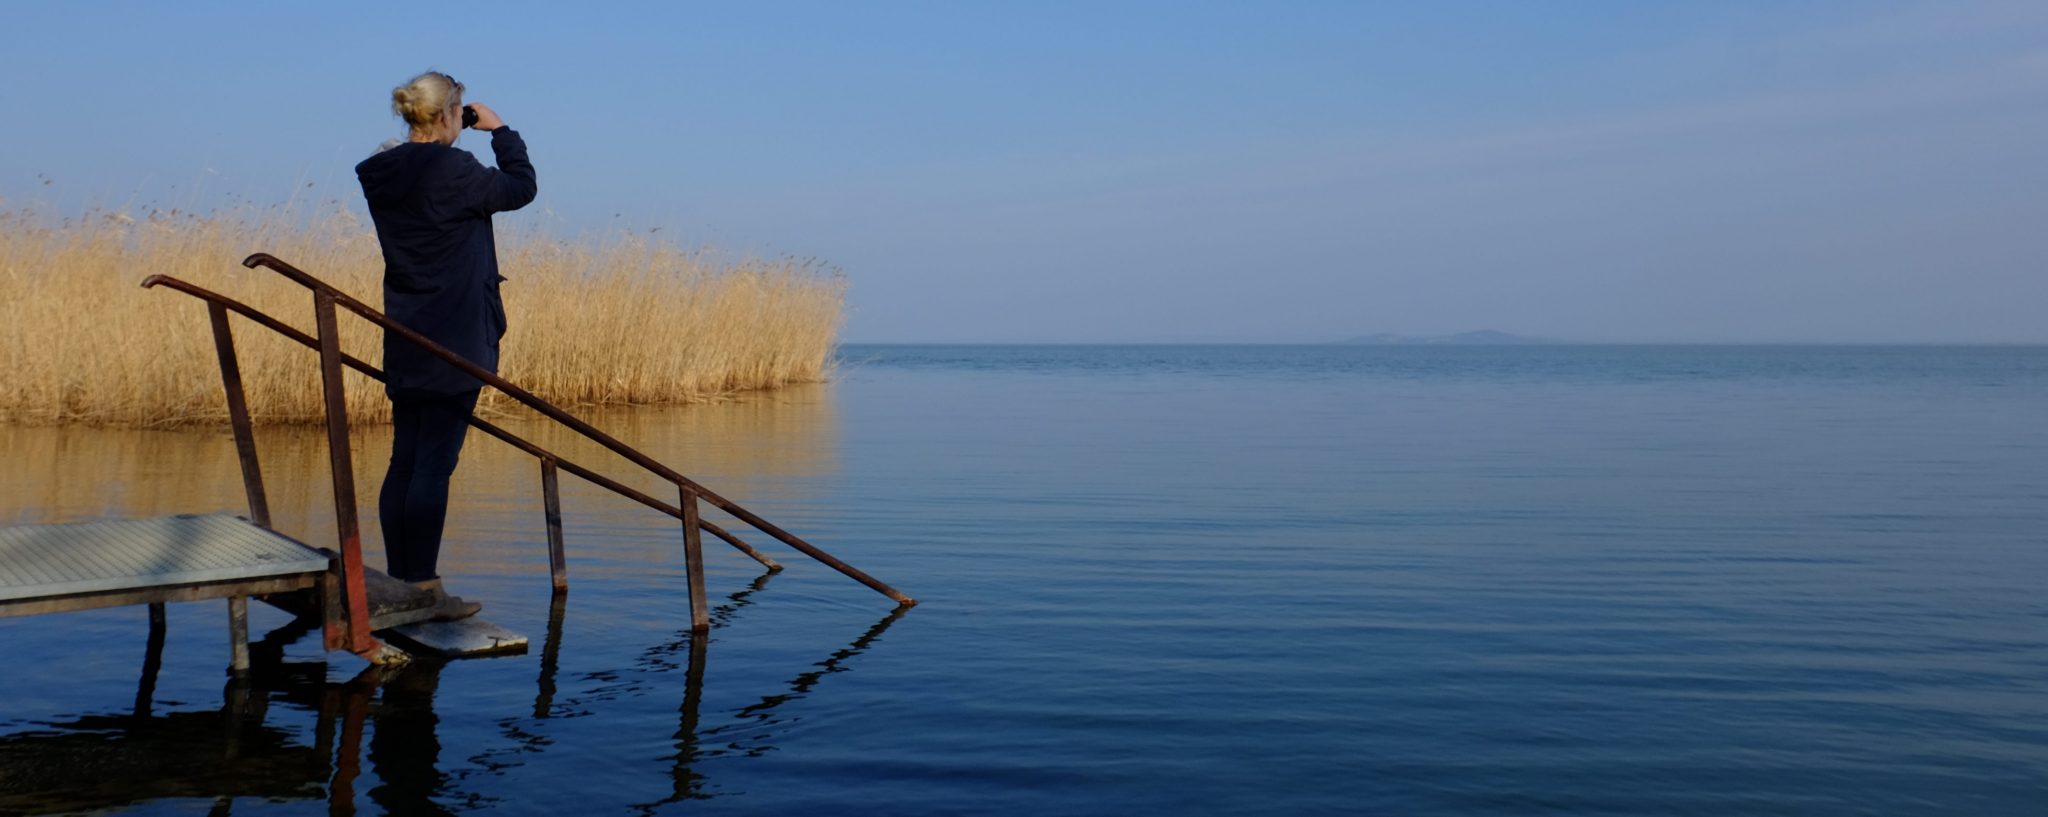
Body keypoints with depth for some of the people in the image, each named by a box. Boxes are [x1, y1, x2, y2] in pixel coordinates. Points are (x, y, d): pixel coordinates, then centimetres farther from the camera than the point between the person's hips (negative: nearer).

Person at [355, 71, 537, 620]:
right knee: (434, 465, -4)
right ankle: (423, 589, 0)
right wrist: (500, 131, 9)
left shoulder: (381, 175, 7)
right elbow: (521, 187, -3)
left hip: (404, 342, 8)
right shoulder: (452, 171, -15)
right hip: (452, 343, -8)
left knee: (405, 461, 12)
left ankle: (399, 583, 19)